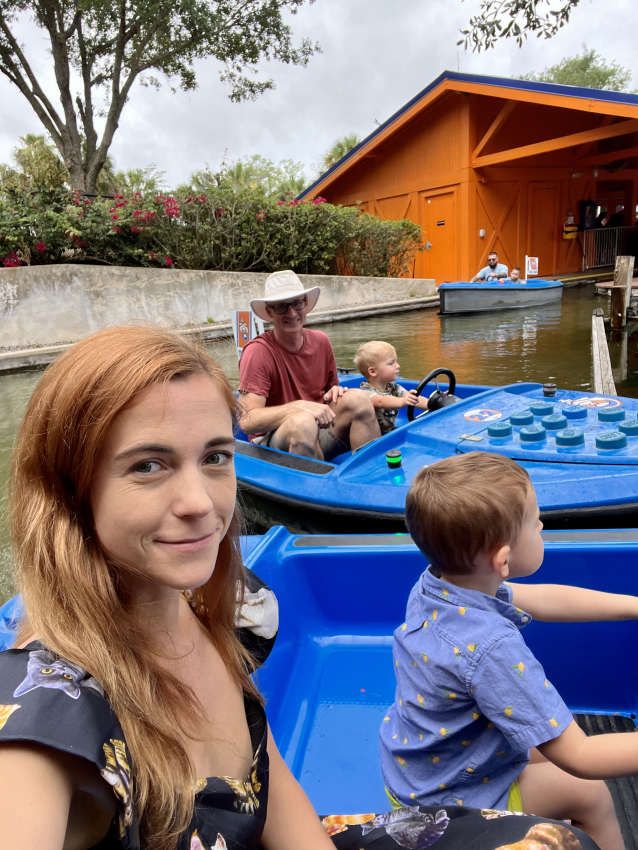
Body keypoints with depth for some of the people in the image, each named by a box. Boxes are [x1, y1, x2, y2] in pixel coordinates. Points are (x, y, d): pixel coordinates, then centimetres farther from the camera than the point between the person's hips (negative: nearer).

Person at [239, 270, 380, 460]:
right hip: (272, 442, -5)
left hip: (319, 433, 6)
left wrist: (334, 392, -6)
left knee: (357, 398, -18)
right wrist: (300, 406, -32)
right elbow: (247, 421, -23)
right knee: (302, 422, -37)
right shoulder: (258, 352, -16)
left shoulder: (320, 341, 3)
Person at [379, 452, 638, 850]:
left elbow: (543, 599, -4)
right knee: (589, 792, 9)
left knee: (549, 750, 22)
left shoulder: (434, 585, -16)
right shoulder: (492, 649, -40)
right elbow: (578, 758, -31)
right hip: (443, 800, -7)